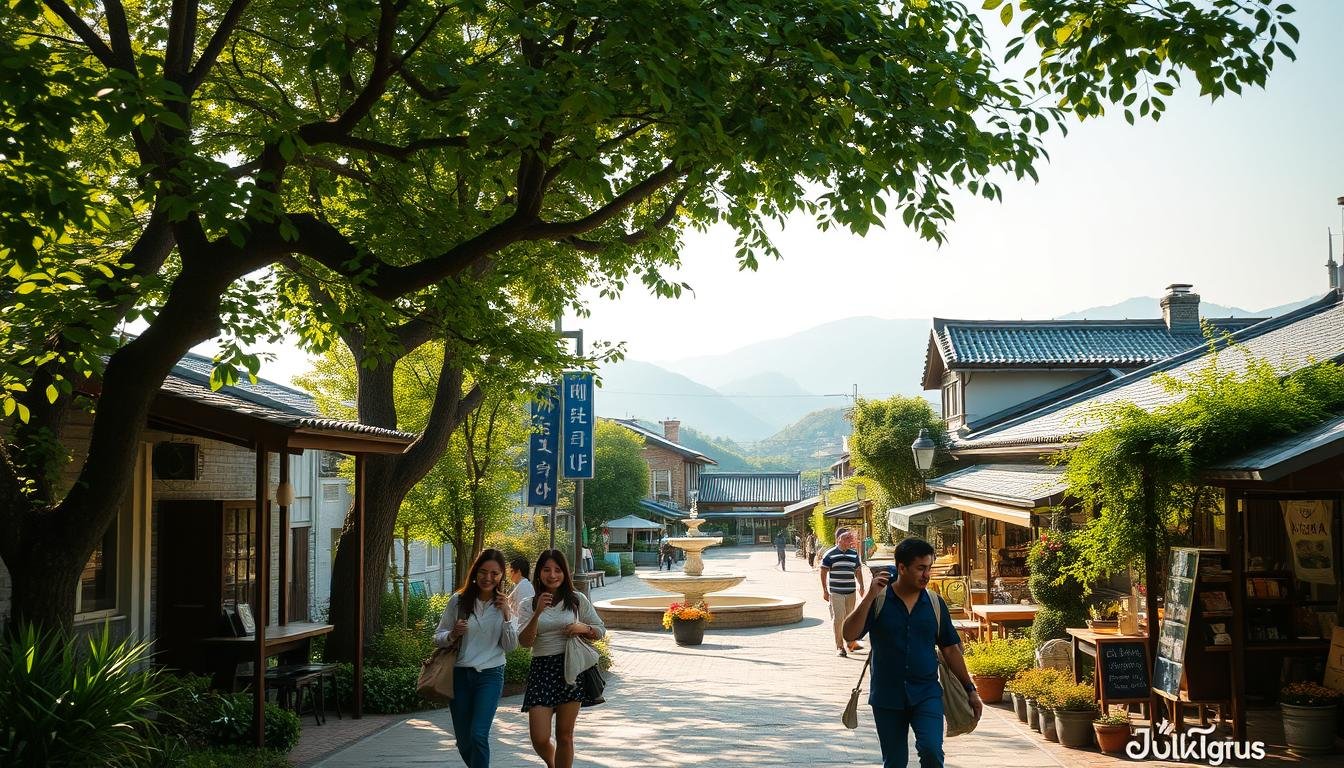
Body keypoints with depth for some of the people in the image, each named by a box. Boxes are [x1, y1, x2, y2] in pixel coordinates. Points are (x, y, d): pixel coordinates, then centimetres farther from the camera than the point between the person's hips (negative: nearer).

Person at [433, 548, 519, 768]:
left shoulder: (505, 606, 3)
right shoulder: (458, 600, 0)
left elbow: (511, 646, 1)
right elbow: (438, 638, 5)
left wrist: (507, 616, -11)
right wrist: (452, 635, -17)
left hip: (490, 675, -1)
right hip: (460, 675, 2)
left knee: (478, 735, -17)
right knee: (464, 742, 9)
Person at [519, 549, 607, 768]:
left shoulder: (577, 600, 3)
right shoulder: (531, 604, 4)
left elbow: (601, 631, 11)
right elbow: (524, 642, -6)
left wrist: (583, 628, -10)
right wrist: (538, 613, -18)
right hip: (541, 670, 0)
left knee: (565, 736, 4)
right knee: (539, 740, -2)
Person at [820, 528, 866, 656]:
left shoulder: (854, 554, 10)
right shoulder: (829, 554, -4)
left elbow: (858, 571, 19)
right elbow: (823, 572, -2)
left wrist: (861, 586, 13)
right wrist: (825, 590, -3)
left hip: (851, 591, 4)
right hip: (835, 592, -4)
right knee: (838, 618, -5)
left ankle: (850, 643, 24)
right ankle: (839, 646, 2)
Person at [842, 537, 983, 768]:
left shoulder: (935, 604, 2)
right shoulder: (878, 601, -5)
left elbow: (951, 649, 9)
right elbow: (850, 634, -17)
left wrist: (970, 690, 9)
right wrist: (870, 595, -23)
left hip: (926, 694, 1)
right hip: (887, 697, -1)